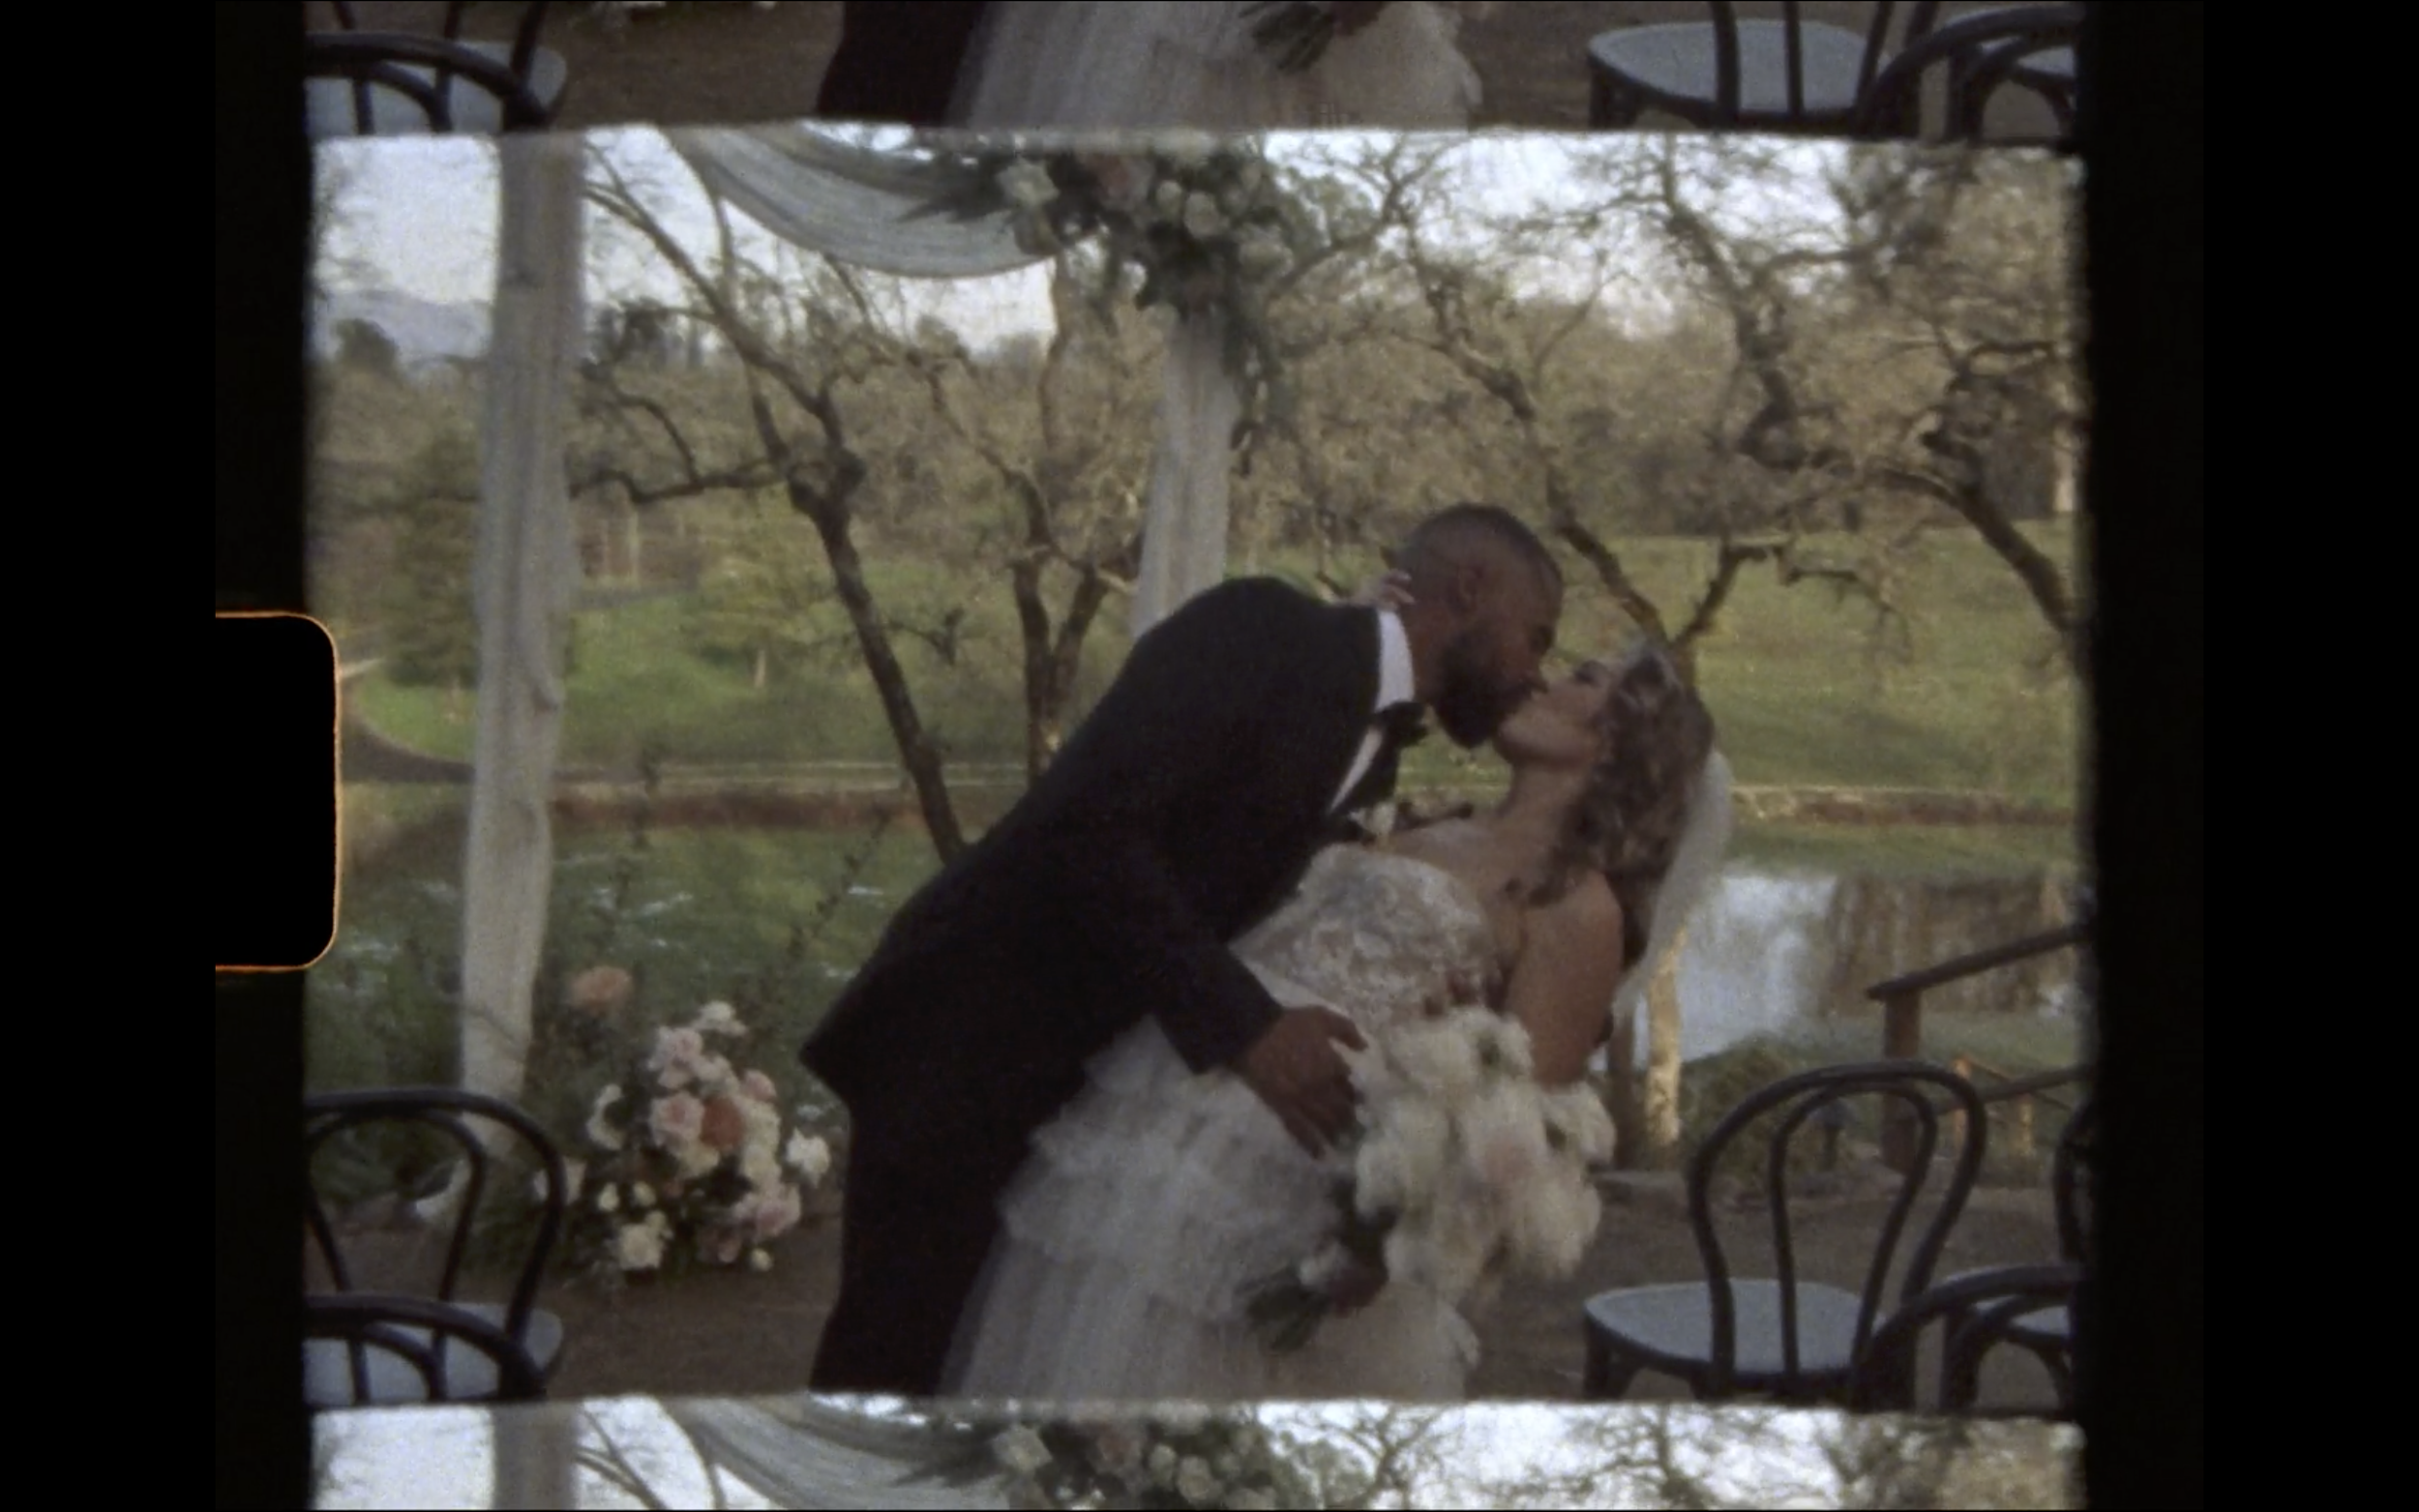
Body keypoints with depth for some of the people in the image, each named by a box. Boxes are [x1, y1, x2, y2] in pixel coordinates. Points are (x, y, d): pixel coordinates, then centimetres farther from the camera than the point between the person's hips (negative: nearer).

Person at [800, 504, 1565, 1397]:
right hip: (968, 1036, -8)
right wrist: (1245, 1025, -28)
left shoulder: (1375, 750, 11)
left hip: (1094, 1075, 8)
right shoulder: (1259, 630, -15)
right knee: (892, 1356, -5)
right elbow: (1087, 826, -25)